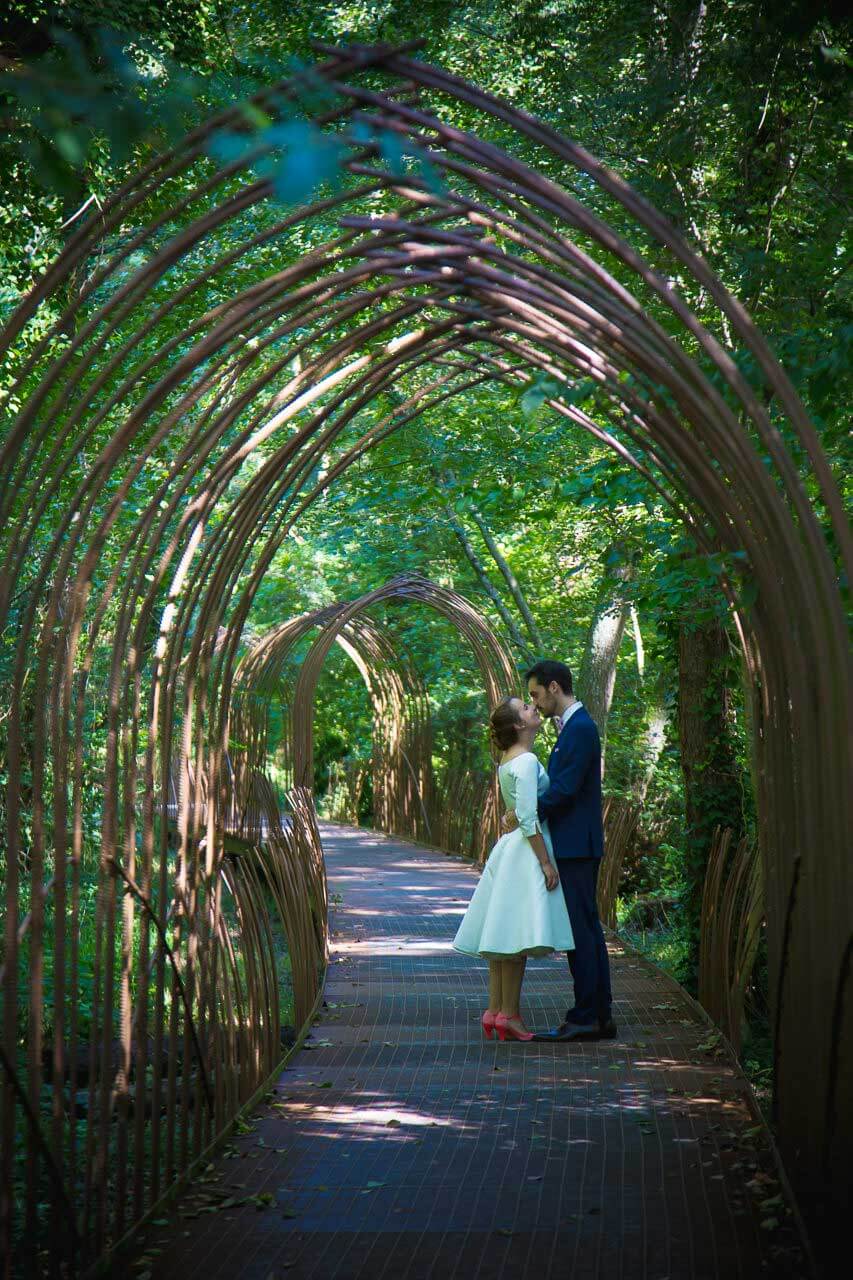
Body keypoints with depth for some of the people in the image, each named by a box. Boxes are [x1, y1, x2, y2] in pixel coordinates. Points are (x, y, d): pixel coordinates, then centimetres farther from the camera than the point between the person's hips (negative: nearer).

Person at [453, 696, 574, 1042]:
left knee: (502, 934, 8)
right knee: (518, 935, -7)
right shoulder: (526, 761, -15)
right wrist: (546, 863, -18)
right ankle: (509, 1014, -5)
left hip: (511, 849, 10)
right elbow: (528, 818, -20)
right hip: (527, 851, -10)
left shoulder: (508, 761, 15)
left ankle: (495, 1011, 11)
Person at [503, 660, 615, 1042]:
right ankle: (599, 1016, 16)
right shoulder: (573, 727, 17)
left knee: (581, 931, -7)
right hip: (575, 846, 10)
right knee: (588, 929, 11)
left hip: (575, 847, -10)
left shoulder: (579, 728, -15)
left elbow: (564, 790, -20)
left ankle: (584, 1018, -4)